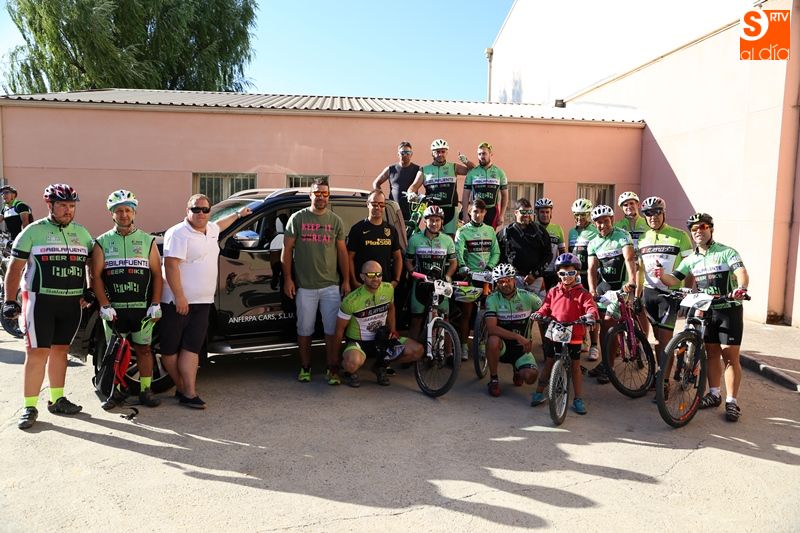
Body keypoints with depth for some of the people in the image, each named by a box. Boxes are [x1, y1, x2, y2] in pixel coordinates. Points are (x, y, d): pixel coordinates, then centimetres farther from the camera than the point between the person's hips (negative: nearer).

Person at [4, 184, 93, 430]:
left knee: (60, 350, 12)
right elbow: (15, 268, -1)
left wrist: (89, 291, 9)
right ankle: (29, 407, 3)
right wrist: (10, 300, -7)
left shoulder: (82, 233, 11)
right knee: (37, 353, -5)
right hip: (40, 300, -4)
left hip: (72, 302, 4)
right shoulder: (33, 231, -2)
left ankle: (57, 400, 23)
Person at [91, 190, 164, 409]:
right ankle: (117, 392, 19)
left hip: (142, 308, 0)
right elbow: (96, 276, 1)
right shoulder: (102, 243, 6)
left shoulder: (147, 241, 7)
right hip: (114, 308, 0)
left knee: (143, 349, 6)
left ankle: (146, 390, 14)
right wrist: (104, 306, -8)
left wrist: (155, 304, -5)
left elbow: (157, 274, 3)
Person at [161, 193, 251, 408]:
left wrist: (238, 214, 52)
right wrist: (179, 297, -21)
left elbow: (219, 225, 41)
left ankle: (188, 393, 0)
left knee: (192, 348, 1)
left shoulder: (211, 230, 15)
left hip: (203, 302, 6)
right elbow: (171, 265, -17)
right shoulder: (178, 233, -11)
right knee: (170, 348, 4)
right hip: (178, 302, -6)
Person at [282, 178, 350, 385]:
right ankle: (305, 367, 23)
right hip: (304, 286, -1)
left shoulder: (335, 220, 8)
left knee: (332, 330, 2)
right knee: (304, 330, 9)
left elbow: (342, 252, 10)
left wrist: (346, 280, 5)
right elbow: (287, 250, 4)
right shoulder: (297, 218, 4)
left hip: (331, 285, 1)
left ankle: (333, 369, 12)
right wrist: (287, 278, -3)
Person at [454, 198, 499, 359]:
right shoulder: (462, 231, 1)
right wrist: (462, 266, -31)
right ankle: (463, 346, 5)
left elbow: (496, 252, 10)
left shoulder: (490, 230, 13)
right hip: (469, 275, -3)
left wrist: (489, 267, -6)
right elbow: (458, 251, -13)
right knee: (466, 312, -3)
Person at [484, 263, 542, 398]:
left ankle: (518, 370, 16)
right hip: (502, 347, -1)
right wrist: (518, 337, -32)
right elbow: (491, 328, -25)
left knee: (531, 377, -24)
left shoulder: (527, 297, -9)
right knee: (493, 340, -36)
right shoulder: (492, 299, -14)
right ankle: (493, 379, -12)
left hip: (522, 348, 1)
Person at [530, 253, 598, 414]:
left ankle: (578, 399, 16)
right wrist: (539, 314, -16)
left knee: (575, 366, 8)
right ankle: (539, 393, 21)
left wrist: (590, 315, -36)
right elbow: (546, 307, 5)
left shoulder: (582, 293, -1)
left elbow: (591, 307, -14)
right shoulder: (553, 292, 7)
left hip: (574, 336, -2)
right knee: (549, 363, 11)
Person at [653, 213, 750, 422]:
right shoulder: (691, 259, 8)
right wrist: (662, 275, -21)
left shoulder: (727, 252, -7)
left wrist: (741, 288, -45)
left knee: (730, 355, -4)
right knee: (712, 353, 12)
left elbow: (741, 272, -23)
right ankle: (714, 394, 24)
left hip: (729, 309, -5)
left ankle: (732, 401, 3)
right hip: (706, 310, 5)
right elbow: (674, 279, 3)